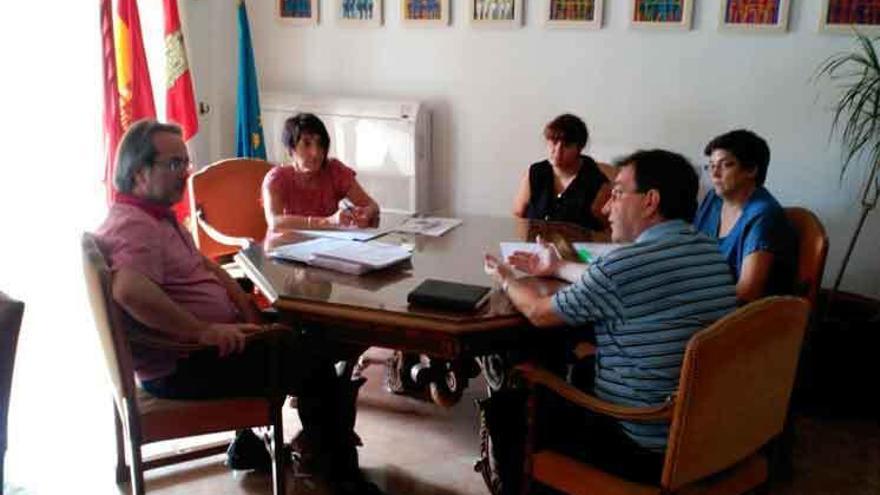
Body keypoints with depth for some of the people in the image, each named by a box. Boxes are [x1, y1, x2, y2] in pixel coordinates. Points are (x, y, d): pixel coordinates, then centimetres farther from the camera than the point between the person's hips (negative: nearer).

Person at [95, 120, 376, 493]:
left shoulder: (159, 216, 13)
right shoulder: (133, 226, -21)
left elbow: (203, 265, 20)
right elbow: (130, 292, -39)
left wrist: (247, 311, 6)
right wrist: (203, 330, -32)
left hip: (200, 343, 11)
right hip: (181, 365, -11)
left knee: (304, 331, 15)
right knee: (311, 359, -9)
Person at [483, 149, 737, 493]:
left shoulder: (626, 262, -23)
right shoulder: (711, 252, 1)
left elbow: (539, 313, -8)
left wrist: (506, 279, 12)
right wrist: (559, 267, 28)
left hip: (641, 446, -8)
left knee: (507, 409, 12)